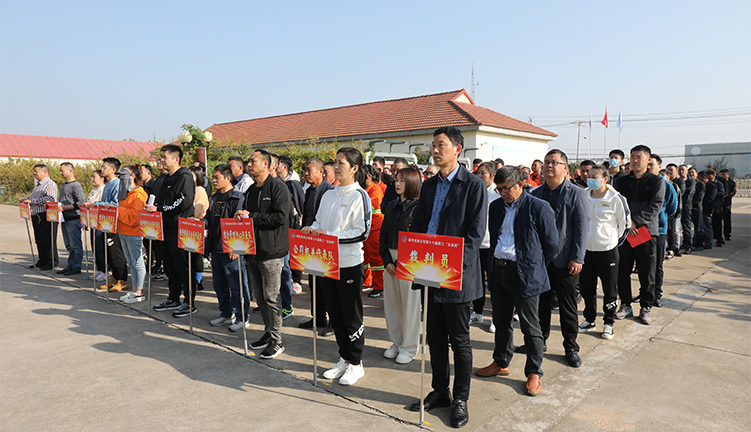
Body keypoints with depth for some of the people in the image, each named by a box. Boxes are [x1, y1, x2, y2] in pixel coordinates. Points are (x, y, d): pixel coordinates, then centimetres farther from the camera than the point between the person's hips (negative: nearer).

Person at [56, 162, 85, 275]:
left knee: (75, 245, -3)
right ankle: (70, 266, 23)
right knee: (68, 245, 15)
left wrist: (66, 207, -21)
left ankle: (76, 267, 3)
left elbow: (82, 202, -19)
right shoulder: (64, 185, 18)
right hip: (65, 219, 10)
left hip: (73, 219, -10)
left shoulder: (76, 185, -11)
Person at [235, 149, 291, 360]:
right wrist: (240, 216, 3)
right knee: (259, 296, 14)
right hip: (252, 250, 8)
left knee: (271, 297, -4)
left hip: (271, 251, -8)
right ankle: (268, 332, 27)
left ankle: (276, 340, 6)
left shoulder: (278, 187, -9)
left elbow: (280, 216, -20)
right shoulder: (250, 190, 17)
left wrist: (251, 216, -15)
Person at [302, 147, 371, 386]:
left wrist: (330, 235, -21)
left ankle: (356, 364, 18)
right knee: (335, 314, 14)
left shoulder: (360, 196, -9)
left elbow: (362, 232, -15)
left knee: (351, 315, 3)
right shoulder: (328, 195, 12)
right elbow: (319, 222, 19)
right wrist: (311, 229, -4)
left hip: (350, 263, -7)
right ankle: (344, 359, 29)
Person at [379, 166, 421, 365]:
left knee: (409, 303, 2)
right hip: (391, 259, 6)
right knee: (390, 302, 11)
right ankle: (396, 342, 27)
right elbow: (383, 235, 11)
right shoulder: (391, 206, 10)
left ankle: (409, 348, 17)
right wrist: (386, 260, 0)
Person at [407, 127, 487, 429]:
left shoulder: (474, 186, -7)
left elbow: (475, 234, -11)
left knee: (459, 340, 7)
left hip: (457, 276, -6)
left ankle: (460, 399, 23)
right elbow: (417, 226, 14)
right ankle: (439, 392, 32)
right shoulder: (429, 185, 12)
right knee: (435, 337, 16)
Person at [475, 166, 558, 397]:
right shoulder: (496, 206, 9)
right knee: (501, 321, 18)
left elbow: (552, 244, -3)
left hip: (524, 274, -6)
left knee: (530, 326, 5)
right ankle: (501, 362, 35)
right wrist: (493, 263, 13)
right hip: (498, 271, 6)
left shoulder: (539, 208, -9)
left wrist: (535, 268, 2)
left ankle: (534, 373, 20)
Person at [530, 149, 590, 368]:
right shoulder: (536, 194, 8)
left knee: (568, 306, 7)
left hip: (565, 260, -3)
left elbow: (582, 227, -7)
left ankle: (571, 347, 22)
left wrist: (577, 258, -12)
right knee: (541, 302, 13)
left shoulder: (577, 194, -3)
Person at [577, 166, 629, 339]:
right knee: (586, 288, 12)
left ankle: (609, 323, 21)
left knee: (610, 289, 6)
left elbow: (624, 223, 1)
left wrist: (613, 239, 8)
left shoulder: (615, 199, -9)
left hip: (607, 250, -4)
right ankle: (589, 320, 28)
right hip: (586, 249, 4)